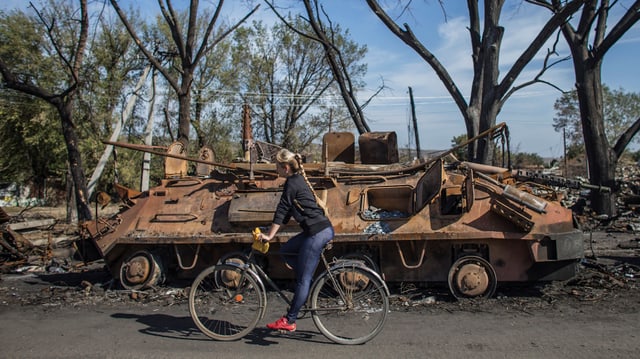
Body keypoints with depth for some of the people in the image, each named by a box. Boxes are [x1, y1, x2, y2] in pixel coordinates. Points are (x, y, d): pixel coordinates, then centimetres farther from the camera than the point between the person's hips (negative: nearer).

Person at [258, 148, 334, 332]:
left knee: (303, 279, -4)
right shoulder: (299, 180, 19)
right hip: (324, 229, 10)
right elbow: (287, 211, 25)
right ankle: (312, 283, 19)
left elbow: (282, 211, -10)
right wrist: (272, 232, 26)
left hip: (317, 232, -10)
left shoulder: (292, 183, -9)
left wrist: (269, 235, -6)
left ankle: (289, 321, 3)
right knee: (286, 250, 19)